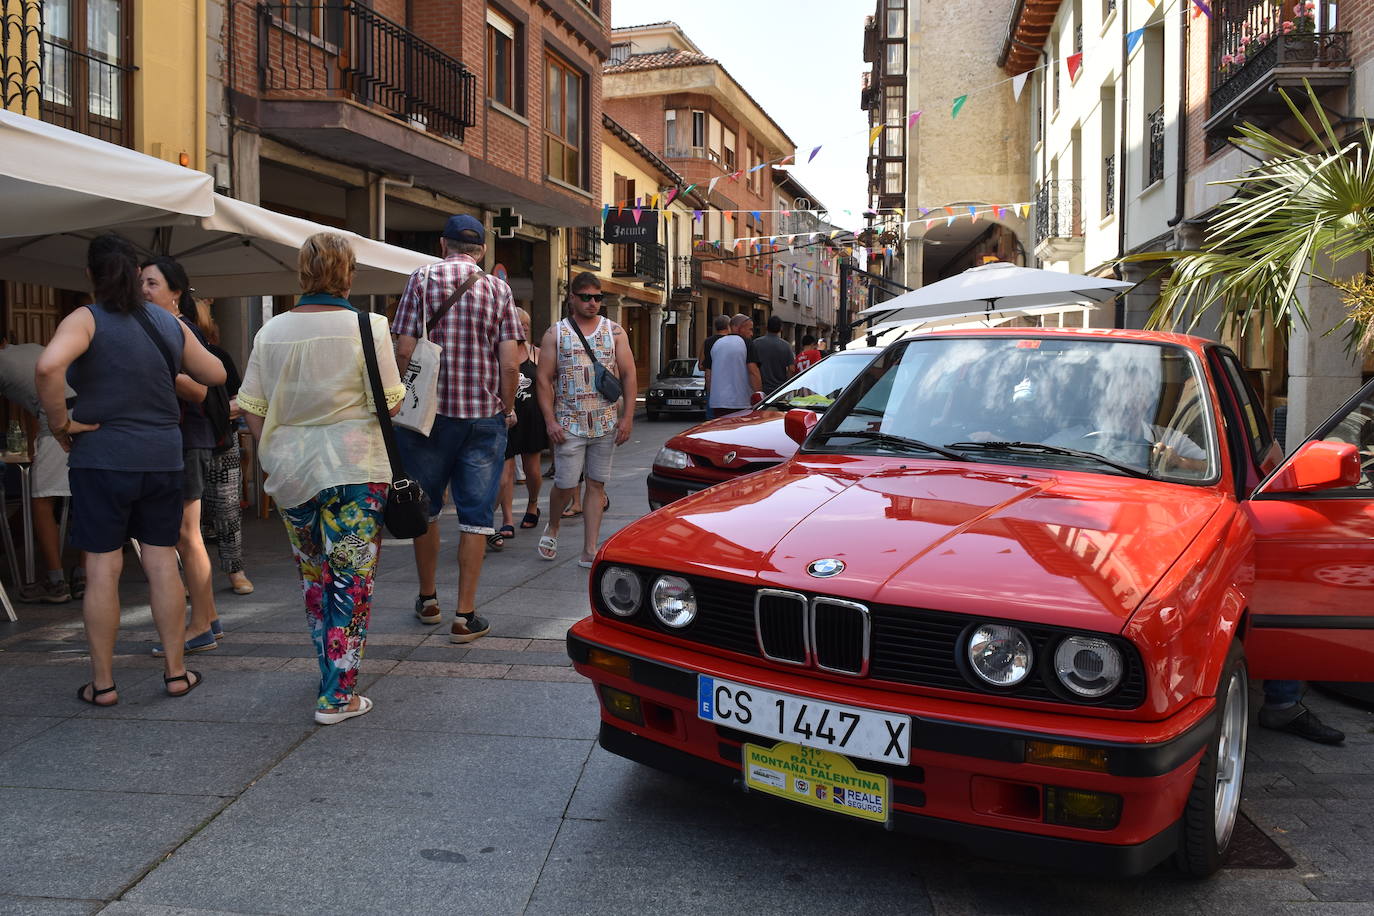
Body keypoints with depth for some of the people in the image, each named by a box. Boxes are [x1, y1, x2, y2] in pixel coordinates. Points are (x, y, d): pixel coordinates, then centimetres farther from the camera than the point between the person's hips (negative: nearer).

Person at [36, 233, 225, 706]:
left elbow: (48, 366, -27)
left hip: (101, 458, -3)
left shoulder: (86, 320, -8)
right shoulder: (169, 323, 6)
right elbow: (215, 374, 13)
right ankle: (176, 671, 15)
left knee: (103, 568, 3)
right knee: (162, 564, 9)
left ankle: (102, 683, 11)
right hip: (163, 458, 4)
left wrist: (60, 421, -14)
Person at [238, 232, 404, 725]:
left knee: (314, 579, 19)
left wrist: (273, 454, 17)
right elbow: (390, 403, -10)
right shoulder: (366, 327, -10)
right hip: (353, 470, -4)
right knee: (352, 583, 3)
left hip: (290, 472, 5)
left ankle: (331, 677, 35)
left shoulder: (271, 332, 3)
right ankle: (337, 696, 5)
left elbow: (251, 408, 4)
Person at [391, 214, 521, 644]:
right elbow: (510, 362, -6)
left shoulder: (422, 279, -1)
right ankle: (465, 616, 6)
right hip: (485, 414, 0)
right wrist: (507, 409, 8)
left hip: (429, 411, 0)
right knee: (475, 515, 5)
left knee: (424, 507, 16)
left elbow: (404, 350, -7)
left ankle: (428, 600, 29)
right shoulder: (498, 289, 1)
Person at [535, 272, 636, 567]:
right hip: (569, 424, -2)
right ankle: (552, 528, 27)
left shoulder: (615, 331, 8)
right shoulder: (555, 334, 4)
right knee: (566, 484, -4)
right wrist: (550, 421, -8)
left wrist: (627, 417, -3)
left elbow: (628, 375, 6)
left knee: (596, 484, 3)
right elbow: (544, 379, 1)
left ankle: (590, 552, 8)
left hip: (607, 424, 2)